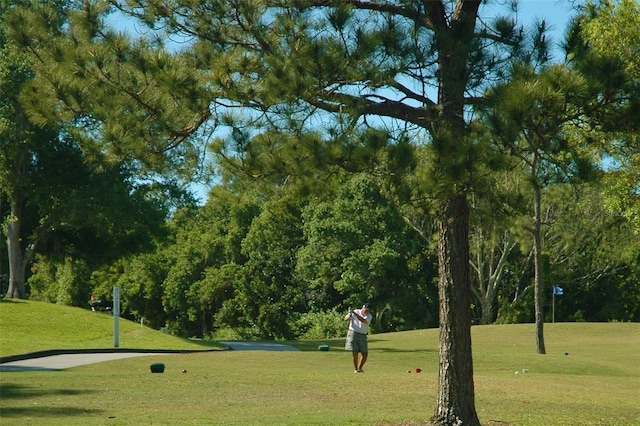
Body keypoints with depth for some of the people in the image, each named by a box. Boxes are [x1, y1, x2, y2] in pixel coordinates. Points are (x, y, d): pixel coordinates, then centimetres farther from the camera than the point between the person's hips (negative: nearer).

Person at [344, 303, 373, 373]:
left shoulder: (369, 316, 0)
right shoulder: (356, 311, 0)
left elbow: (363, 320, -21)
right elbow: (345, 319, 1)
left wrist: (354, 313, -31)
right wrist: (349, 315, -23)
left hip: (362, 336, 3)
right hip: (353, 333, -3)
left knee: (365, 354, 0)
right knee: (355, 352, -11)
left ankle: (359, 368, 19)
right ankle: (355, 369, -1)